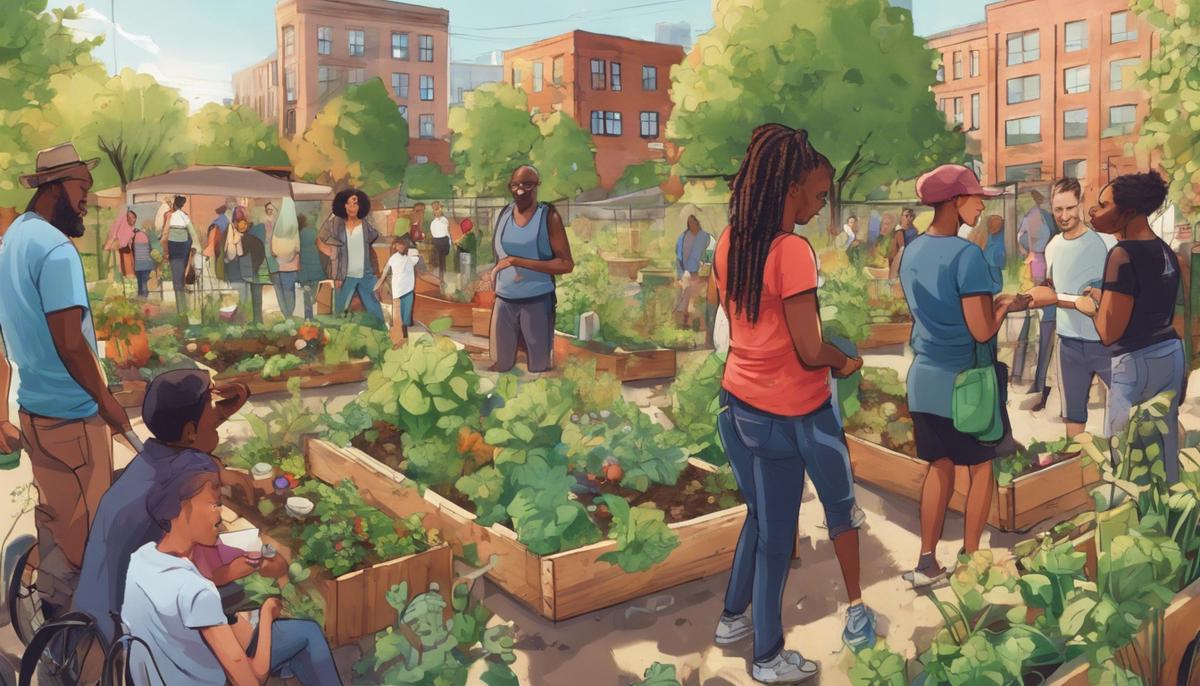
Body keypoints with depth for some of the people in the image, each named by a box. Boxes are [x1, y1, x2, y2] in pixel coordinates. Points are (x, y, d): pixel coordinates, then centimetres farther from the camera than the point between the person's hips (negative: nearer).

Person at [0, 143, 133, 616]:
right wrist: (107, 402, -12)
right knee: (83, 526, 4)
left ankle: (50, 604, 35)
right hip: (70, 414, -10)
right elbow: (70, 343, -24)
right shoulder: (56, 249, -20)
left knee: (55, 517, 22)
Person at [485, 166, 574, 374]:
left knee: (539, 367, 8)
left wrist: (518, 262, -21)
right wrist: (494, 273, 4)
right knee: (500, 365, 11)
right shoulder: (503, 214, 4)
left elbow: (566, 264, -16)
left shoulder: (548, 216, -9)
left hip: (537, 302, -4)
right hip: (504, 300, 4)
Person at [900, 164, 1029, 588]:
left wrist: (991, 302, 16)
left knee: (939, 467, 16)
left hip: (923, 378, 7)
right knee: (981, 468, 12)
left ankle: (927, 564, 19)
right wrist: (1005, 306, -2)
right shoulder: (966, 254, -18)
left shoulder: (911, 252, 6)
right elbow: (982, 330, -20)